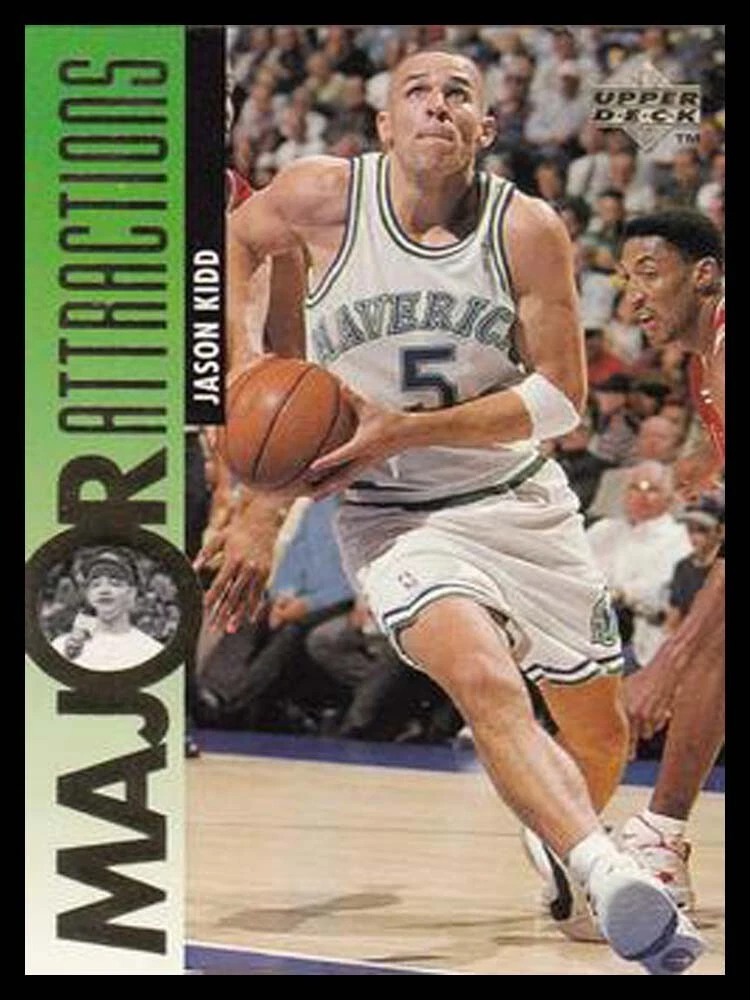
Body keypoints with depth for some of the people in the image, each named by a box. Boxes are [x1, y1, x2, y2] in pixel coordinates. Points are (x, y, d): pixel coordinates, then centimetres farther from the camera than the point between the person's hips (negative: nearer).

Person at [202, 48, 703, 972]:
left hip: (522, 501, 3)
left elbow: (562, 397, -11)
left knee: (599, 733, 13)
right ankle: (610, 880, -43)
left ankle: (561, 835, 46)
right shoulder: (323, 198, -12)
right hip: (395, 516, -2)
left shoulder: (528, 230, -12)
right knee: (483, 681, -32)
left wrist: (406, 430, -22)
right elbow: (234, 241, 11)